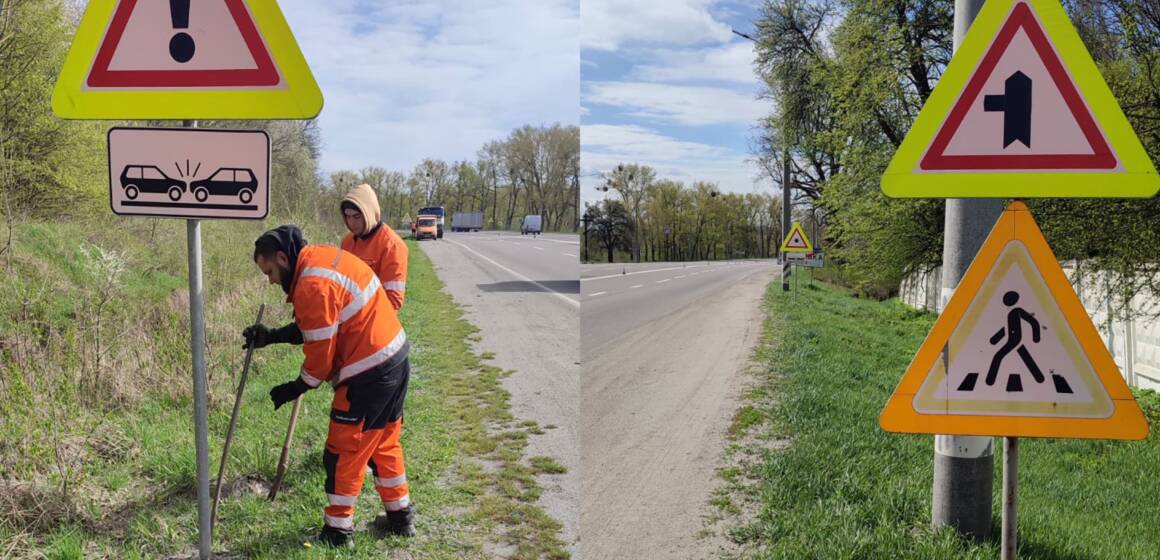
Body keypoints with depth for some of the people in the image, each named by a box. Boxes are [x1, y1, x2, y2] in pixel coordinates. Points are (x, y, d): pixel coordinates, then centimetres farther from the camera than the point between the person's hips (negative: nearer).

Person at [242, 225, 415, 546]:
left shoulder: (312, 285, -21)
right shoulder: (325, 256, 9)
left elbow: (321, 351, -15)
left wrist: (296, 388, 0)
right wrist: (271, 336, 11)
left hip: (369, 374, -10)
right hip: (395, 360, 10)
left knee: (344, 452, 5)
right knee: (384, 442, 21)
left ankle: (338, 531, 17)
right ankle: (400, 517, 31)